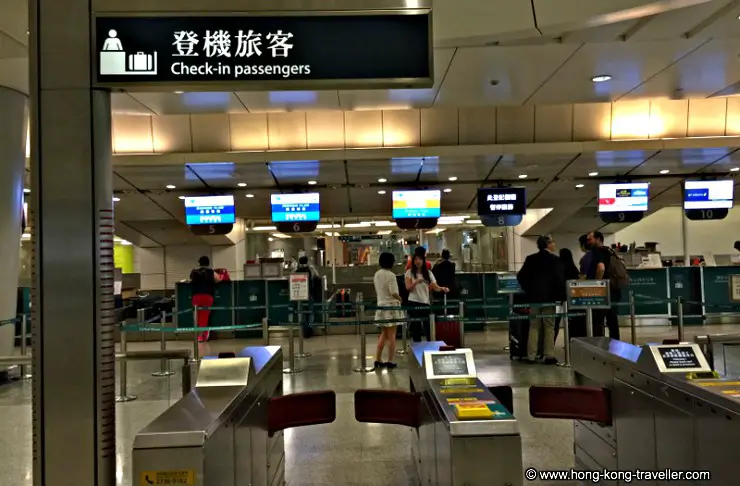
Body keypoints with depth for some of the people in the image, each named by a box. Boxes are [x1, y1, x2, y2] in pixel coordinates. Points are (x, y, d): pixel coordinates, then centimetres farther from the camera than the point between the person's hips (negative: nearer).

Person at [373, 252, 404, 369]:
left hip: (381, 306, 7)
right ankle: (390, 361, 6)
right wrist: (400, 299, -1)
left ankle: (378, 360, 15)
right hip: (391, 306, -7)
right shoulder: (391, 275, -16)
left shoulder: (377, 274, 6)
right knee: (391, 335, 2)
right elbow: (394, 293, -19)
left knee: (384, 334, 16)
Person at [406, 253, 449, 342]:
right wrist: (416, 281, -25)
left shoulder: (428, 273, 7)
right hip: (413, 303, -2)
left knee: (428, 326, -1)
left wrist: (442, 288, -24)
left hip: (425, 302, 2)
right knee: (415, 326, 3)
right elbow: (408, 288, -9)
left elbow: (435, 287, -3)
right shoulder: (409, 272, 0)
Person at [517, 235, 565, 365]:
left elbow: (521, 276, 2)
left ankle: (531, 356, 7)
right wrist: (561, 295, -2)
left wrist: (527, 289, 13)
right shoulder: (555, 259, -7)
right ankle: (548, 356, 2)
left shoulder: (530, 259, 4)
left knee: (534, 327, 8)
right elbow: (560, 279, -11)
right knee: (549, 327, 3)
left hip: (533, 296, 3)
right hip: (549, 297, -3)